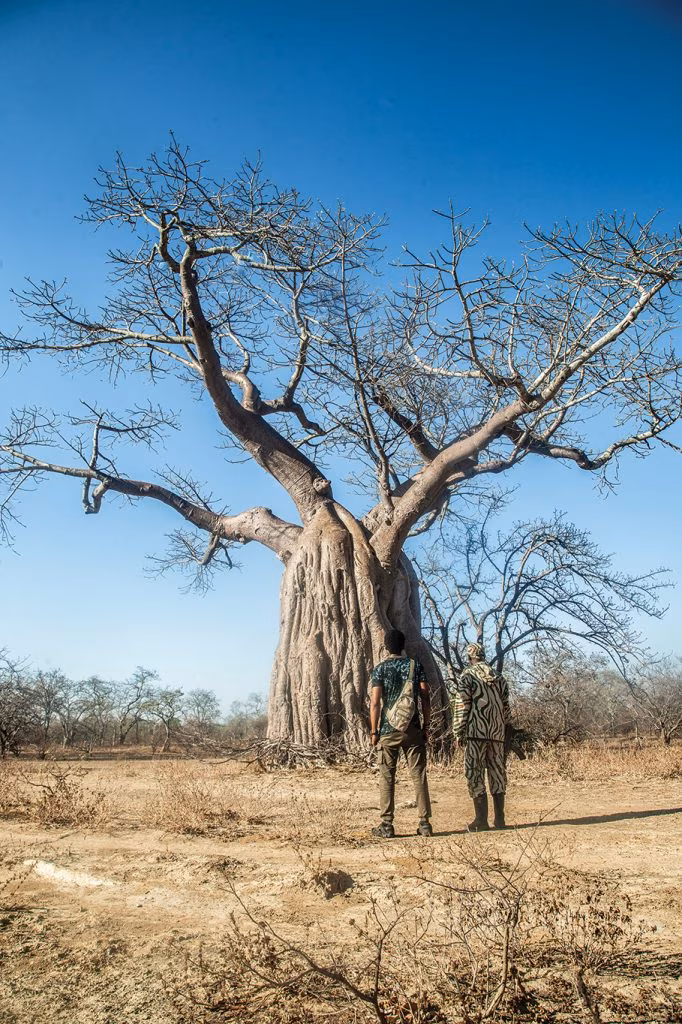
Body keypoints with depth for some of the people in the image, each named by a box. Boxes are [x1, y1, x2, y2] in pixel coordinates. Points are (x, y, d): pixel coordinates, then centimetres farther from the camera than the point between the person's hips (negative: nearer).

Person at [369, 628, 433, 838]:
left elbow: (375, 703, -8)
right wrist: (426, 726, 7)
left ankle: (387, 825, 6)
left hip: (388, 731, -1)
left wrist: (374, 732, -1)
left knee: (387, 777, 5)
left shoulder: (380, 669, -3)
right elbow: (425, 697, -1)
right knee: (418, 775, 6)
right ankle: (425, 822, 6)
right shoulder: (415, 665, 2)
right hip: (412, 730, 1)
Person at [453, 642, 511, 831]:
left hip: (475, 732, -5)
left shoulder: (467, 676, -3)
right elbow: (506, 707, 15)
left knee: (475, 773, 0)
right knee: (497, 773, 10)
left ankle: (481, 820, -2)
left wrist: (459, 732, -3)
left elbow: (461, 706, -8)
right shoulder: (499, 678, 13)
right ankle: (499, 819, 11)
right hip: (497, 733, 5)